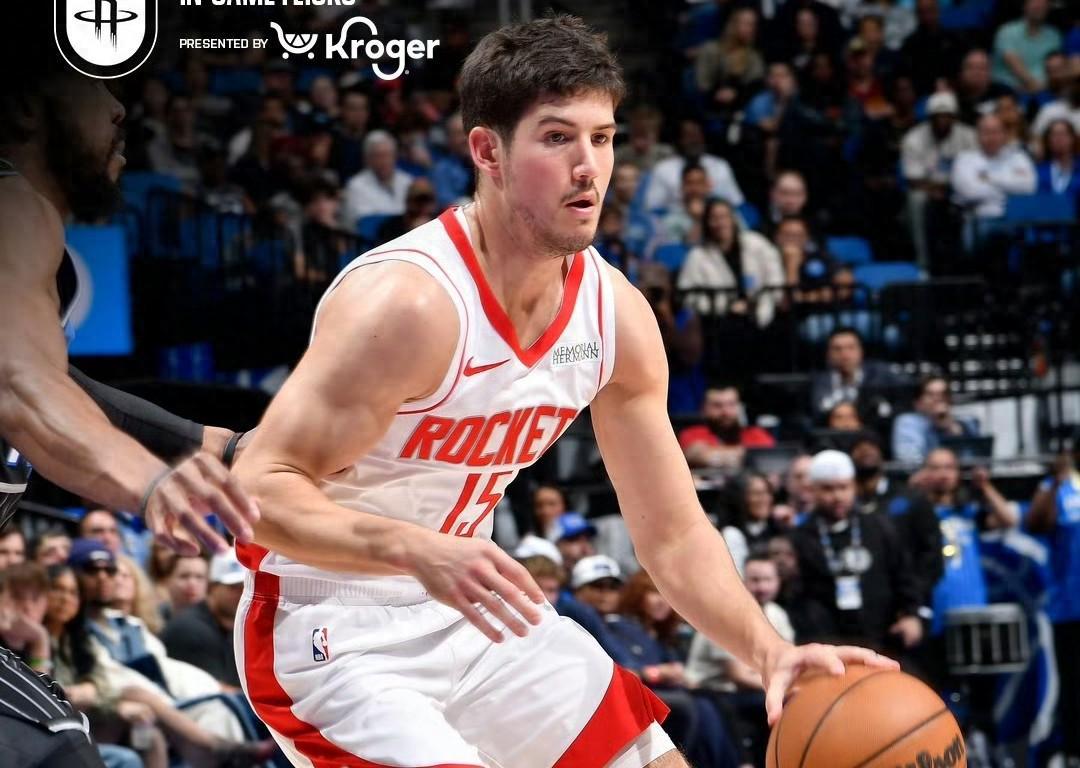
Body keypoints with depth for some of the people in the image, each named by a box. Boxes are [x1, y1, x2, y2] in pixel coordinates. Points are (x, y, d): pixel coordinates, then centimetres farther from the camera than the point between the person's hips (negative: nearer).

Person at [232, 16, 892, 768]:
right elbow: (260, 489, -28)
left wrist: (770, 650, -12)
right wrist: (418, 550, -43)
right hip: (332, 631, -8)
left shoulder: (616, 313, -4)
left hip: (471, 614, 8)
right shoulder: (408, 302, -26)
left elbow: (674, 534, 4)